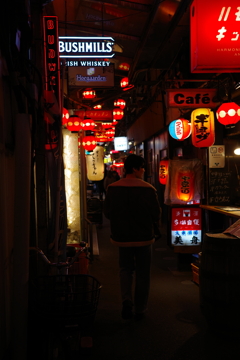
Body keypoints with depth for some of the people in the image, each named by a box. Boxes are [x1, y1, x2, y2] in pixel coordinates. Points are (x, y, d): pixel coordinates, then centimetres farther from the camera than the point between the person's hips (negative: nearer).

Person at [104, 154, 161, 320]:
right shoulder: (148, 189, -17)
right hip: (144, 238, -2)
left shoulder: (112, 188, -7)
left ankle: (127, 301, 3)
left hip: (122, 238, 3)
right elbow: (157, 215, -12)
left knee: (125, 269, 21)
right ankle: (140, 310, 21)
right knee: (142, 274, 13)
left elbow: (107, 213, 1)